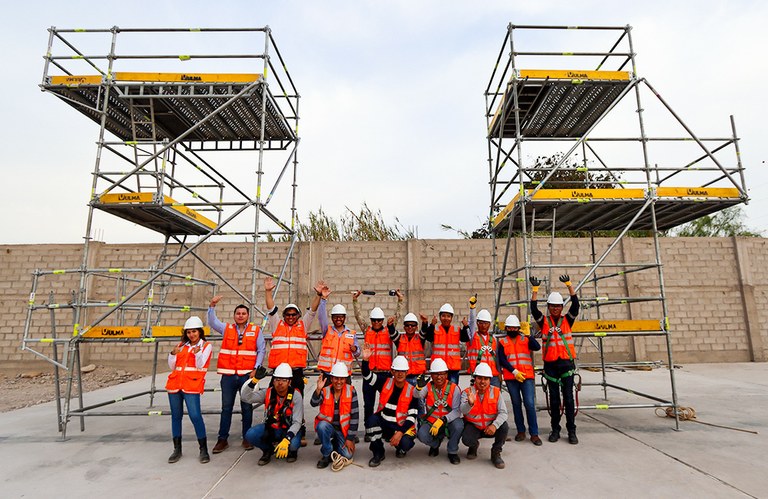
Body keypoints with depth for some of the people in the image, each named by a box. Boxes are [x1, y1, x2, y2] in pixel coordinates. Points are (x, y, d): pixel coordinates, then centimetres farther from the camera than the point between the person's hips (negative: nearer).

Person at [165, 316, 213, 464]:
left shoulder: (206, 346, 3)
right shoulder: (181, 345, 15)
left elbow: (200, 366, -7)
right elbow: (172, 367, 13)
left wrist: (198, 352, -22)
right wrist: (173, 354, -4)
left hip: (191, 386, -5)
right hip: (175, 384, 5)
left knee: (195, 416, -12)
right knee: (176, 416, 10)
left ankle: (203, 450, -1)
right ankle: (177, 449, 23)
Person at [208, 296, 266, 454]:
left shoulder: (256, 330, 4)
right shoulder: (226, 328, 10)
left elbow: (261, 350, 2)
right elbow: (212, 322, -1)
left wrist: (256, 368, -6)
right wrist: (212, 306, -14)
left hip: (247, 374, -1)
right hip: (228, 374, 2)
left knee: (247, 407, 6)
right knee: (226, 407, 8)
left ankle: (247, 438, 17)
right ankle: (223, 439, 18)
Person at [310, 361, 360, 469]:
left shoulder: (351, 391, -8)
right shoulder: (325, 391, -10)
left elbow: (355, 415, -7)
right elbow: (313, 404, -29)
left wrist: (350, 438, -9)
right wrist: (318, 389, -48)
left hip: (344, 428, 1)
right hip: (327, 426, 0)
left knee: (347, 455, -16)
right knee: (322, 426, -33)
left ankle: (335, 443, 19)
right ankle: (327, 454, -8)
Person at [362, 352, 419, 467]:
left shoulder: (411, 391, -8)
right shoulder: (385, 382, -4)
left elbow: (412, 416, -11)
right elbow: (367, 376, -11)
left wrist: (400, 432, -22)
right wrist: (365, 360, -30)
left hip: (401, 426, -1)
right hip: (383, 423, 2)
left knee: (405, 443, -30)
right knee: (372, 421, -29)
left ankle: (401, 449, 12)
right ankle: (378, 453, -6)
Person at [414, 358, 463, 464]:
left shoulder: (454, 388, -9)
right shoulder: (428, 387, -5)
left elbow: (457, 410, -17)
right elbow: (417, 396, -25)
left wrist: (442, 421, -29)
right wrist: (419, 387, -47)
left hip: (448, 423, -1)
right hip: (431, 422, 1)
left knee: (458, 424, -33)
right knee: (422, 435, -28)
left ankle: (452, 452, -4)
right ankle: (435, 444, 11)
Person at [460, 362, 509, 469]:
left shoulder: (495, 392, -8)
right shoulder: (467, 392, -12)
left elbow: (503, 412, -14)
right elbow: (463, 411, -29)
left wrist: (495, 425, -32)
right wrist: (470, 403, -52)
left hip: (491, 427, 1)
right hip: (473, 426, -1)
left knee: (504, 427, -27)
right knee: (466, 439, -29)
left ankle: (496, 453, 1)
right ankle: (474, 446, 13)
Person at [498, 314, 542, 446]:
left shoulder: (526, 339, 8)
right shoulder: (502, 342, 7)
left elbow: (537, 347, -11)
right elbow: (502, 360, -3)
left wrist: (528, 334, -14)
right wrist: (514, 371, -12)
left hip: (527, 377, -1)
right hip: (511, 378, 1)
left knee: (530, 404, -7)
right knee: (516, 404, 9)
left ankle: (534, 434, 1)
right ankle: (521, 431, 20)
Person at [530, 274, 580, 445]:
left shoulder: (567, 320, 4)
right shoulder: (544, 321, 3)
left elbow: (575, 305, -8)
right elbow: (533, 309, -11)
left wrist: (569, 285, -16)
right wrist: (535, 289, -17)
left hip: (567, 363, 0)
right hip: (550, 365, 0)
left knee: (568, 398, 2)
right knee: (554, 399, 9)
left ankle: (571, 431, 12)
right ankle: (555, 429, 19)